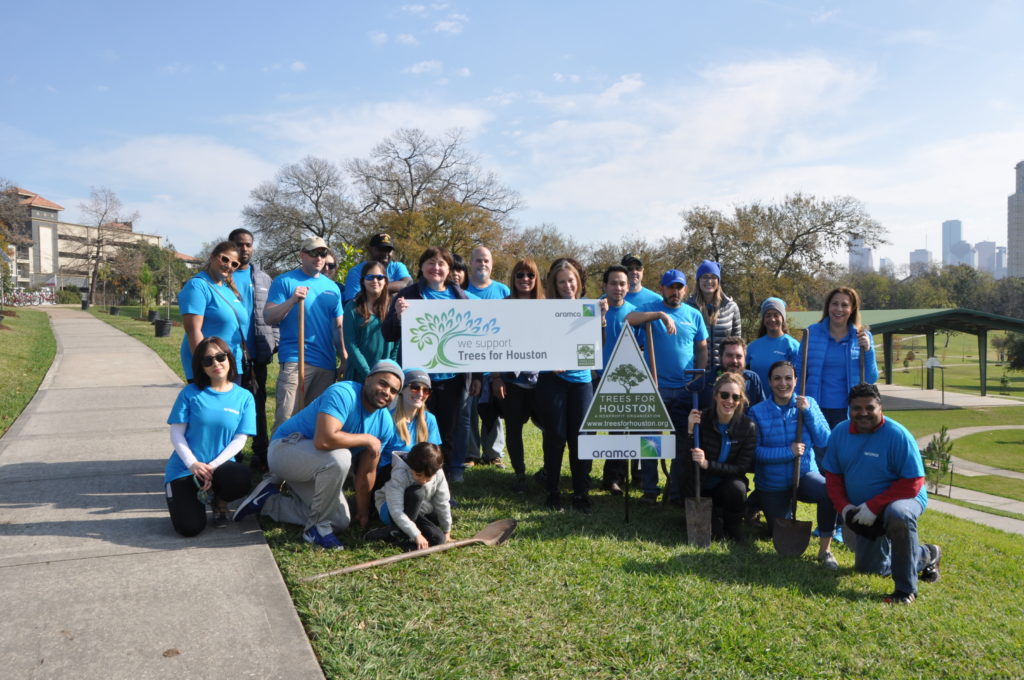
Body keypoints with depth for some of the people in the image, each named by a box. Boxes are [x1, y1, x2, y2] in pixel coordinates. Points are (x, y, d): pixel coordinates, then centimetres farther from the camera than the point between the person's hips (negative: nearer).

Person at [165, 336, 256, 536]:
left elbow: (239, 440, -3)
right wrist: (193, 464, -18)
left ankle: (219, 501, 4)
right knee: (190, 528, -18)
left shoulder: (244, 398, 0)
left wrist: (213, 466, -17)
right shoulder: (191, 393, -3)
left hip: (220, 465, 1)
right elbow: (177, 433, -4)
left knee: (241, 478, -35)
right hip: (185, 468, -1)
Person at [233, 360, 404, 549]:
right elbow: (324, 440, -42)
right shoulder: (343, 394, -28)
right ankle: (317, 527, -14)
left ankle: (269, 500, 15)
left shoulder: (385, 423, -4)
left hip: (313, 467, 9)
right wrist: (367, 439, -28)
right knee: (339, 458, -36)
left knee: (340, 521, 4)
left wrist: (363, 513, 0)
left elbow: (366, 473, 0)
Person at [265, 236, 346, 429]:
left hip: (327, 363, 5)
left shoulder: (332, 287, 17)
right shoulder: (285, 281, 3)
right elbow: (268, 317, -4)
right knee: (287, 419, -10)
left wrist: (345, 360, 12)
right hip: (295, 361, -5)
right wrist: (293, 300, -18)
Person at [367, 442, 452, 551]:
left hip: (418, 513, 5)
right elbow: (396, 512, -35)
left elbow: (443, 504, -7)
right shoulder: (400, 474, -30)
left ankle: (393, 534, -20)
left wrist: (446, 531, -1)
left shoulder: (438, 474, -18)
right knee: (416, 492, -35)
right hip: (390, 511, -5)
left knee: (438, 538, -22)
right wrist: (417, 535, -39)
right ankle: (397, 532, -24)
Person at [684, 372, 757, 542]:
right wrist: (690, 431, -32)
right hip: (701, 486, 1)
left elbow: (741, 468, -14)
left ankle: (734, 524, -1)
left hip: (728, 483, 0)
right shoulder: (700, 419, -14)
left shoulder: (748, 426, -12)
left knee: (737, 488, -33)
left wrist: (707, 464, -29)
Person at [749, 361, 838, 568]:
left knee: (829, 491, -34)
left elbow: (823, 442, -11)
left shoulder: (808, 404, -3)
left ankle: (825, 549, -16)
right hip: (771, 484, 0)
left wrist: (808, 412, -19)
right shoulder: (757, 411, -9)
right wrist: (788, 452, -25)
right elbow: (755, 452, -15)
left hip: (804, 475, 0)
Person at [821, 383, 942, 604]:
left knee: (898, 515, -43)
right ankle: (926, 555, 36)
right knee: (867, 567, 14)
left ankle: (906, 588, -26)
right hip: (865, 513, 6)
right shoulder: (839, 433, -6)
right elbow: (832, 475, 1)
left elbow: (913, 483, -23)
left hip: (903, 499, -6)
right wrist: (844, 506, -15)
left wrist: (873, 507, -28)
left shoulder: (897, 435, -22)